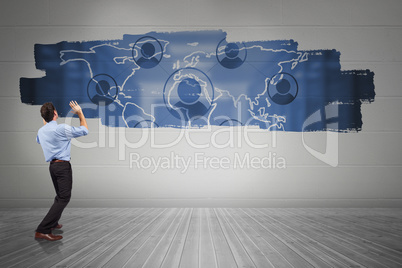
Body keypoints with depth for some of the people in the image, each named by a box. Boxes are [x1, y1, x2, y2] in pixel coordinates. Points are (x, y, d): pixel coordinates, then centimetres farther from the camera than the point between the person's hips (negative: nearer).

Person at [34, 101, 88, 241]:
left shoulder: (41, 131, 8)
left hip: (52, 165, 9)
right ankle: (43, 230, -14)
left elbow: (38, 140, 33)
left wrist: (45, 122, 37)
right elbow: (84, 130, -6)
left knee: (60, 196, 21)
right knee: (64, 198, -8)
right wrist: (80, 113, 4)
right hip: (63, 166, -8)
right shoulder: (62, 129, -15)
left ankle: (53, 223, 26)